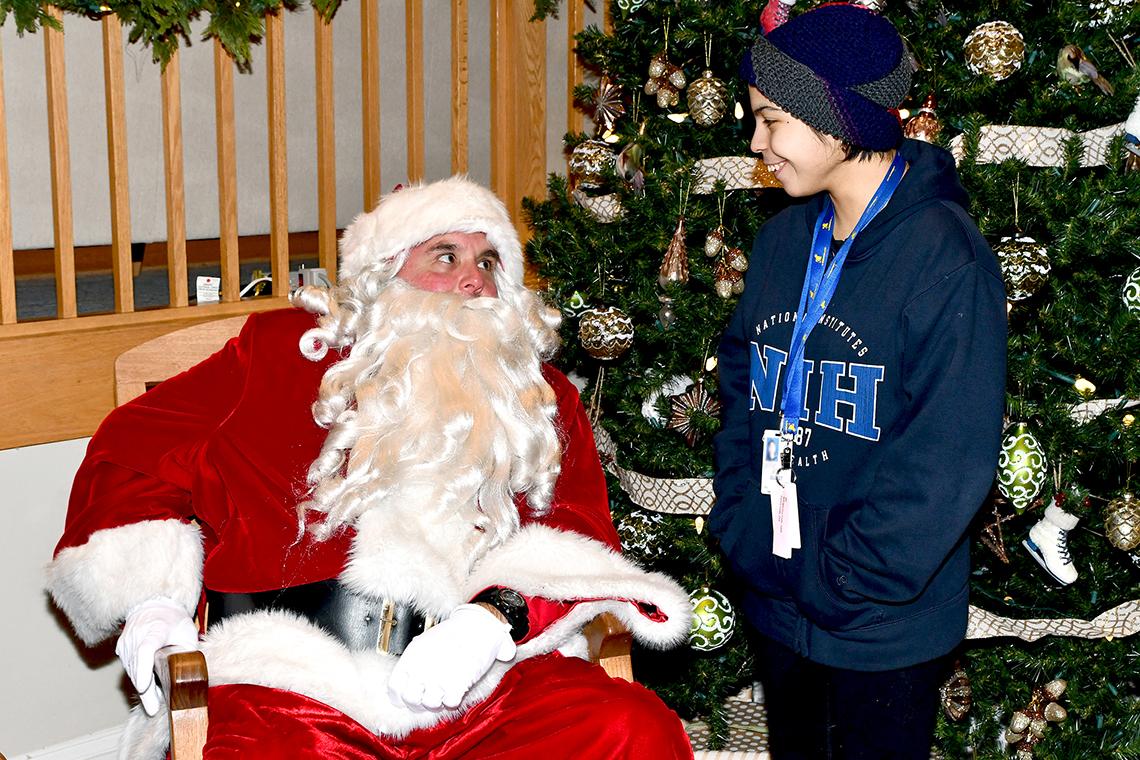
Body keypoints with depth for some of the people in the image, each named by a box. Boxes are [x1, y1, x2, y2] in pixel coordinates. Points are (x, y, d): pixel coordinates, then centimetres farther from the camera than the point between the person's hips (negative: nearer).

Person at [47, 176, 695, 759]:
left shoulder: (540, 396, 23)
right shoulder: (288, 349, 19)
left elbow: (578, 534, 9)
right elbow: (136, 450, 17)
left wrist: (495, 618, -11)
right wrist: (152, 597, 1)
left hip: (487, 680, 2)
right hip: (293, 679, -1)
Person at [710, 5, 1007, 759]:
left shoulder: (945, 257, -19)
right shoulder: (784, 239, 2)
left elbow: (947, 463, -21)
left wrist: (834, 577, -18)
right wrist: (743, 527, -4)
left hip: (885, 631, -6)